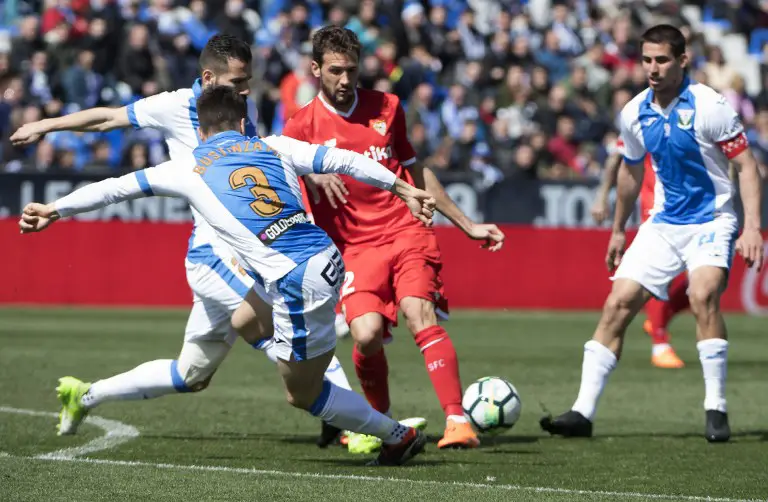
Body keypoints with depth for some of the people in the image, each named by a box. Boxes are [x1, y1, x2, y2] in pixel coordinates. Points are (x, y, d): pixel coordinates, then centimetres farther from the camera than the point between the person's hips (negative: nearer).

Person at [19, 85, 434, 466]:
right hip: (327, 258, 6)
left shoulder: (189, 170, 7)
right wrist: (403, 189, 15)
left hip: (298, 284, -6)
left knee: (301, 394, 12)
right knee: (243, 321, 29)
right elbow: (343, 160, 8)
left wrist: (53, 210, 25)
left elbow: (116, 188, 15)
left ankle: (399, 436, 15)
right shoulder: (274, 146, 14)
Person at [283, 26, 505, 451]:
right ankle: (380, 420, 6)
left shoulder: (386, 107, 13)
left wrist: (466, 225, 25)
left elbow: (416, 172, 23)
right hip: (354, 248, -1)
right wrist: (314, 172, -36)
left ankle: (457, 421, -28)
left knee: (420, 315, -23)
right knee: (366, 334, -21)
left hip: (407, 233, 1)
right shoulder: (303, 125, 4)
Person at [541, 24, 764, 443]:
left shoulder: (708, 106, -16)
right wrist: (618, 230, 26)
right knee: (617, 304, -5)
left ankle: (716, 410, -19)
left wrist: (752, 228, -23)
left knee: (702, 295, -29)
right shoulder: (635, 114, 1)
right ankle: (583, 411, -1)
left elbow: (746, 165, -13)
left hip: (712, 221, -5)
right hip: (663, 224, 5)